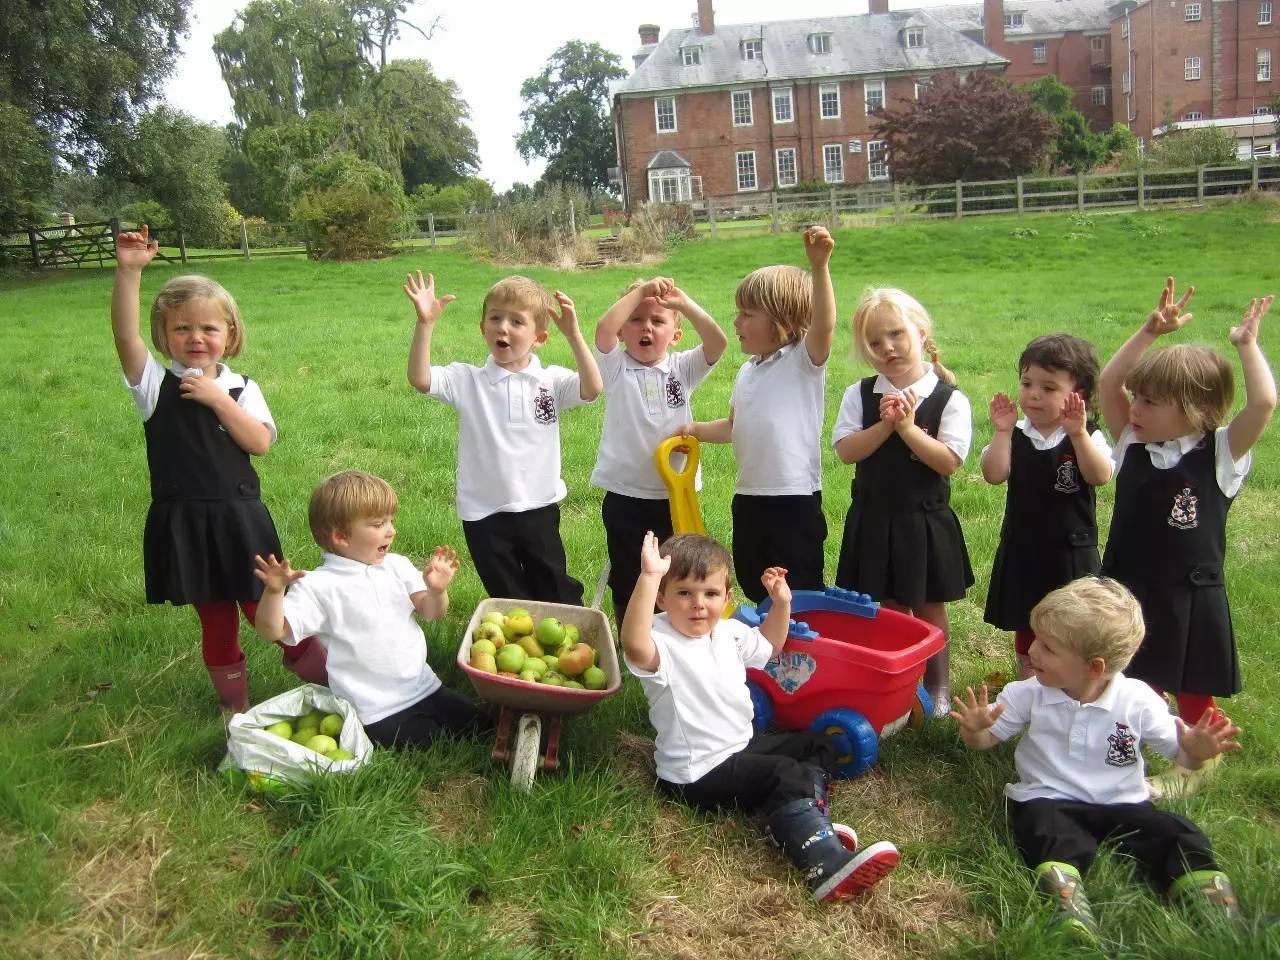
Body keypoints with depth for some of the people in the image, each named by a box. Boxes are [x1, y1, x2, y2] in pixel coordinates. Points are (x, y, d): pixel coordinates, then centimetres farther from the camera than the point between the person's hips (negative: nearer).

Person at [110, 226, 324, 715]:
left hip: (238, 517, 0)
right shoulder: (155, 384, -2)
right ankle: (236, 705, 30)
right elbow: (125, 334, -18)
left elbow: (260, 442, -13)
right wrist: (128, 271, -29)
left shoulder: (240, 389, 0)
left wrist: (218, 399, -19)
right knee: (215, 621, 13)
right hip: (184, 523, 1)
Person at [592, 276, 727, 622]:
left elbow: (718, 343, -14)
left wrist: (686, 304, -24)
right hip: (625, 498, -1)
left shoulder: (683, 368, 3)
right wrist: (640, 292, -21)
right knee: (626, 580, 11)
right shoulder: (616, 368, -1)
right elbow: (603, 329, -21)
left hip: (675, 495, 2)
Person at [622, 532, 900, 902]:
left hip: (742, 746, 10)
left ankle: (810, 821, -11)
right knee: (785, 774, -26)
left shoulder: (729, 632, 6)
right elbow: (634, 646, -48)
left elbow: (769, 646, 27)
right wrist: (649, 578, -55)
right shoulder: (663, 643, -22)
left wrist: (781, 603, 12)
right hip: (698, 772, -10)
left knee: (817, 746, 12)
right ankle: (827, 864, -36)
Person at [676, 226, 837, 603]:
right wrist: (697, 430, 8)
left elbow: (824, 326, -29)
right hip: (748, 498, 8)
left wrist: (819, 267, -40)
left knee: (802, 596, 2)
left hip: (794, 500, -8)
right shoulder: (748, 371, 13)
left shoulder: (804, 360, -9)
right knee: (756, 591, 19)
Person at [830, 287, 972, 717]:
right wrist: (886, 425, -22)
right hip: (872, 519, 2)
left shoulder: (949, 399, -8)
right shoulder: (859, 395, 0)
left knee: (930, 609, 12)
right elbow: (846, 450, -10)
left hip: (925, 520, -2)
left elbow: (949, 461, -16)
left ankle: (937, 688, 29)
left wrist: (908, 427, -22)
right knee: (886, 608, 13)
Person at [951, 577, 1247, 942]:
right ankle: (1067, 907, -48)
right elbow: (984, 740, 2)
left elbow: (1181, 751, 0)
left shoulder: (1137, 701, -7)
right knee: (1053, 837, -32)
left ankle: (1217, 913, -18)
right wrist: (974, 729, -22)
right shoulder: (1028, 694, -4)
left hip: (1123, 804, 1)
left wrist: (1197, 749, -25)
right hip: (1049, 801, -1)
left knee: (1180, 836, -20)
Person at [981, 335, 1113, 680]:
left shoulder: (1086, 435, -7)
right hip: (1022, 551, 2)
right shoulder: (1015, 436, -4)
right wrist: (1002, 432, -24)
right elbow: (993, 474, -17)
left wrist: (1078, 434, -34)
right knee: (1025, 629, 17)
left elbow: (1100, 476, -24)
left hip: (1072, 552, -2)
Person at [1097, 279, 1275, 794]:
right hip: (1126, 587, 4)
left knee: (1191, 688, 14)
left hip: (1189, 595, -3)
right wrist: (1150, 332, -8)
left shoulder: (1221, 455, -11)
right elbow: (1107, 383, -6)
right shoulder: (1133, 444, -2)